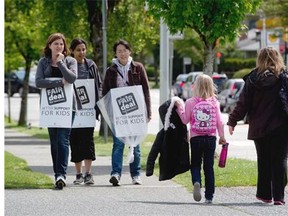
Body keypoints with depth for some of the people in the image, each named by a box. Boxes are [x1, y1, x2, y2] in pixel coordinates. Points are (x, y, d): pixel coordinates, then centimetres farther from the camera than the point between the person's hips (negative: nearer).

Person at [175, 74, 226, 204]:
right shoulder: (214, 102, -1)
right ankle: (209, 196, 6)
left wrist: (180, 108, 13)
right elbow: (219, 122, 3)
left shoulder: (190, 103, -7)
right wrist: (222, 136, 14)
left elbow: (185, 120, -1)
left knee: (195, 164, 10)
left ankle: (197, 182, -21)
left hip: (196, 138, -1)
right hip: (211, 138, 1)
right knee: (209, 166, 8)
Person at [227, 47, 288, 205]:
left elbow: (243, 103, -1)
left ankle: (264, 193, 22)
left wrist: (232, 121, 7)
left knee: (263, 161, 16)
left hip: (259, 127, 2)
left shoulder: (253, 79, -2)